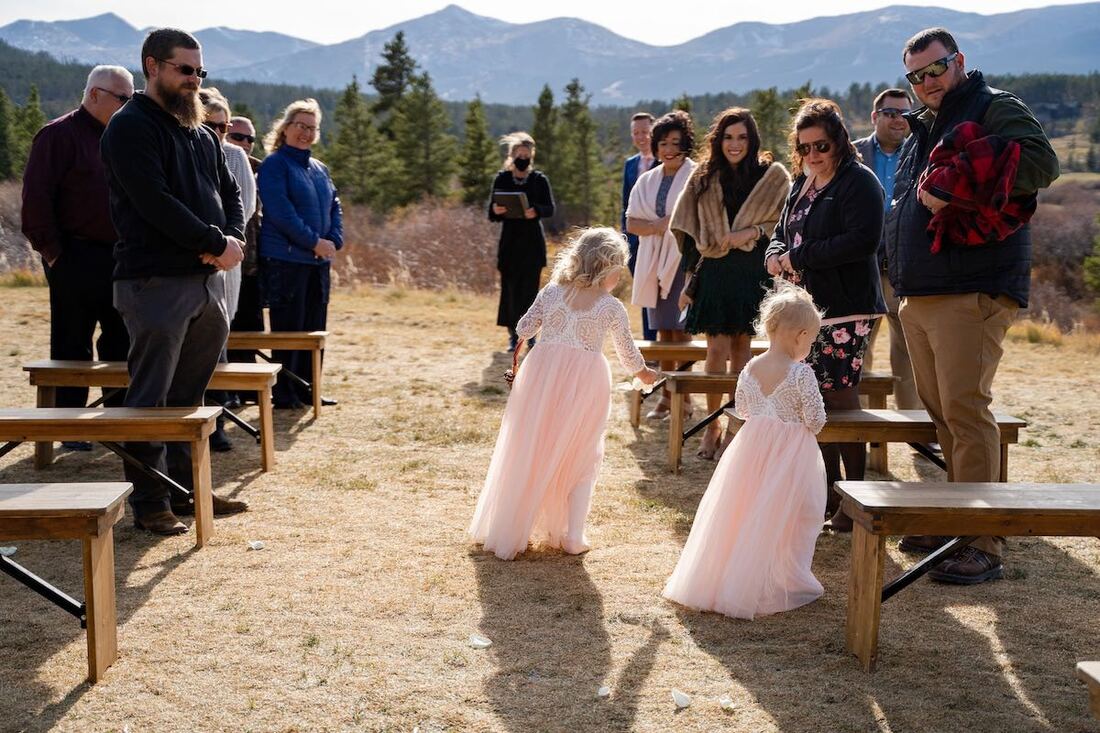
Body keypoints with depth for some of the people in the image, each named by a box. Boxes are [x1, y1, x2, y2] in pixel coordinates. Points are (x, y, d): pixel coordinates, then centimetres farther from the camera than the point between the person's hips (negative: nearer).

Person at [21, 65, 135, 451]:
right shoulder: (59, 135, -8)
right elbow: (36, 198, -13)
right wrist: (53, 251, -14)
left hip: (118, 257, 7)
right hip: (76, 259, -7)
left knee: (123, 342, 9)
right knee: (73, 346, 2)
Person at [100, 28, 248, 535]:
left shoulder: (201, 133, 18)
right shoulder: (130, 127, -8)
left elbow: (230, 191, 19)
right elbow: (156, 203, -18)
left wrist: (233, 238, -2)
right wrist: (217, 244, -14)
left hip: (208, 278, 8)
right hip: (156, 281, -8)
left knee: (188, 396, 14)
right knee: (151, 398, -1)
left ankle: (187, 487, 23)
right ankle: (149, 504, 6)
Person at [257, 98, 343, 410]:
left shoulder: (320, 169, 17)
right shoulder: (275, 164, -6)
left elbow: (334, 207, 16)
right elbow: (280, 211, -15)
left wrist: (334, 241, -3)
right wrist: (314, 242, -16)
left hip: (319, 261, 7)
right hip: (285, 259, -7)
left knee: (314, 327, 10)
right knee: (288, 328, -3)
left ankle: (306, 389, 20)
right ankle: (284, 394, 5)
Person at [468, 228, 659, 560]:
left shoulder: (551, 292, 3)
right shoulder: (612, 307, -2)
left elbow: (523, 329, 4)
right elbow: (627, 351, 8)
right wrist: (642, 372, 28)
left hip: (542, 371, 2)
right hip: (586, 380, -2)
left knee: (528, 451, 13)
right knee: (581, 458, 13)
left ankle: (507, 530, 19)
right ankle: (572, 535, 11)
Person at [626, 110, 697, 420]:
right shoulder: (647, 180, 13)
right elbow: (631, 223, 8)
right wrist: (657, 226, -10)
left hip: (685, 260, -5)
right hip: (654, 261, 6)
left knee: (681, 328, -7)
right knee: (663, 329, 9)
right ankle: (667, 395, 15)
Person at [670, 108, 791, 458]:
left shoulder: (772, 176, 2)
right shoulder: (704, 179, 8)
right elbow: (689, 233, 10)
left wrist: (753, 232, -13)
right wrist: (690, 279, 7)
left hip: (753, 272, -1)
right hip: (714, 272, 1)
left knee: (742, 344, 4)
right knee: (718, 348, -5)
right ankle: (712, 424, 6)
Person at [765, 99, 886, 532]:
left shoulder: (858, 182, -9)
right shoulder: (801, 185, 17)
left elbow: (863, 239, -22)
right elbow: (783, 232, 26)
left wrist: (799, 257, -17)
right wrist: (775, 255, 1)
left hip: (844, 311, -8)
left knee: (840, 400, -7)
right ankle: (828, 493, 19)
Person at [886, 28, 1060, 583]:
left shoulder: (995, 109, -2)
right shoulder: (920, 130, 24)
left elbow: (1041, 163, -19)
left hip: (972, 293, -9)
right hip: (918, 297, 9)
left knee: (964, 409, -13)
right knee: (939, 412, 11)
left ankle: (984, 544, -10)